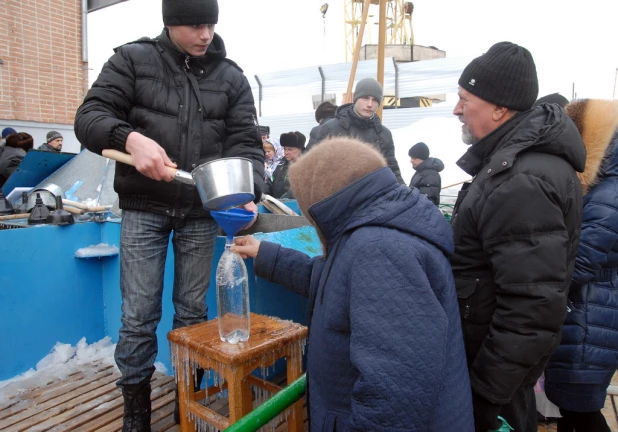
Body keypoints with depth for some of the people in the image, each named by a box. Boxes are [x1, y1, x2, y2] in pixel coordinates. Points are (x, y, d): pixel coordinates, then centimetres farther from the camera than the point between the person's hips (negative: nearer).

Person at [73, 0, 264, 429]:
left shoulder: (232, 77, 5)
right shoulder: (133, 59, 1)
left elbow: (246, 142, -1)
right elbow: (89, 116, -4)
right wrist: (130, 138, -26)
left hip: (201, 212, 2)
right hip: (144, 207, -1)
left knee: (193, 310, 11)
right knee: (139, 314, 3)